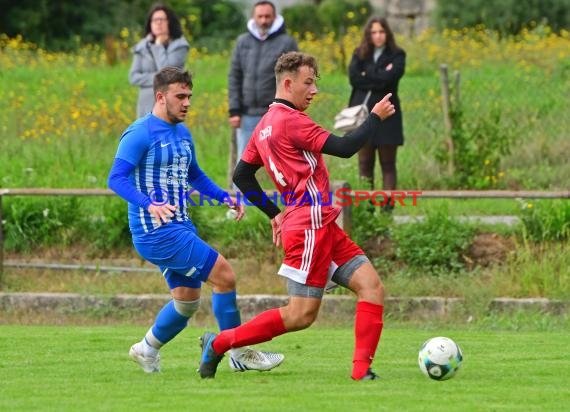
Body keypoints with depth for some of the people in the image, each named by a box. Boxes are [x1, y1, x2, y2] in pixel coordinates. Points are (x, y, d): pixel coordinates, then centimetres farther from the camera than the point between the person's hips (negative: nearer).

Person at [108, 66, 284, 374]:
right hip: (156, 231, -9)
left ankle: (147, 349, 34)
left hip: (180, 228, 9)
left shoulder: (182, 134, 15)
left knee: (187, 299, 14)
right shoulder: (140, 134, -13)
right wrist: (149, 204, -36)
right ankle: (240, 354, -3)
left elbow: (194, 175, 29)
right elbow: (116, 178, -21)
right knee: (224, 276, -13)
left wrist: (224, 197, 14)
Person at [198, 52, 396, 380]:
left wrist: (274, 213, 24)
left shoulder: (265, 125, 17)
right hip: (310, 225, -10)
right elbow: (345, 148, -15)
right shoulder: (290, 120, -12)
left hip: (323, 227, 10)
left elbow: (242, 175, 23)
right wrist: (376, 117, -2)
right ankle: (220, 343, 2)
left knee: (372, 287, 0)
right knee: (302, 314, -7)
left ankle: (362, 369, -8)